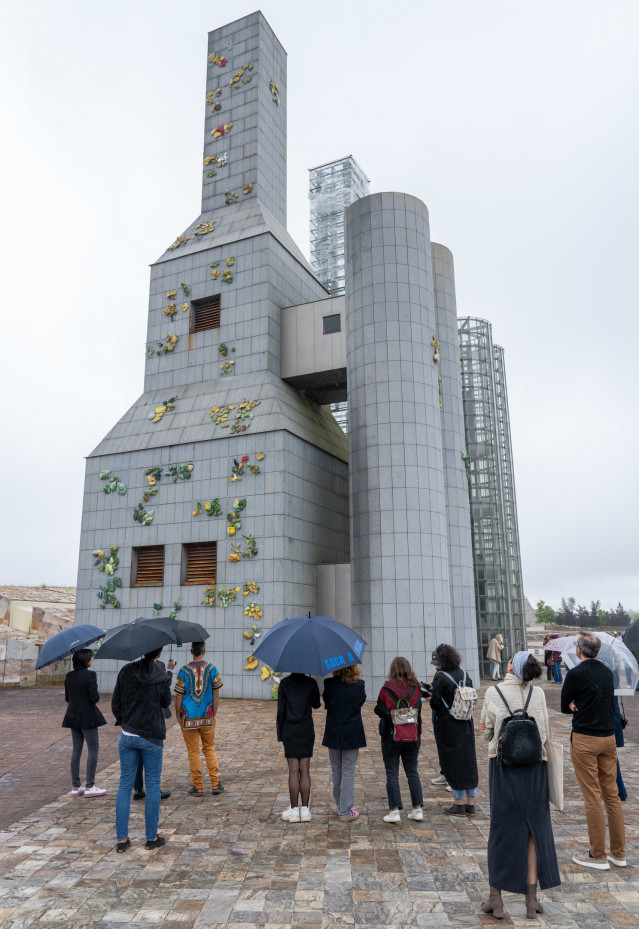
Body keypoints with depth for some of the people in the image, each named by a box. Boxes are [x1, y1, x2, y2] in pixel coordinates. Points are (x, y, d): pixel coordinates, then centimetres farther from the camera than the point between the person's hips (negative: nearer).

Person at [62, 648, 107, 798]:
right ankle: (90, 786, 3)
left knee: (76, 750, 13)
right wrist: (96, 698, 3)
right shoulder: (90, 675, -16)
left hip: (73, 716, 7)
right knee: (93, 749, 3)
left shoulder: (69, 676, 5)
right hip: (88, 716, -7)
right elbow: (95, 697, -19)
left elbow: (67, 698, 10)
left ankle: (75, 787, 17)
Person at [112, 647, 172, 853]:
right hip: (151, 737, -3)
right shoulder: (162, 677, -13)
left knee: (125, 785, 12)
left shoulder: (126, 672, -6)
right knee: (153, 786, 10)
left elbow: (115, 702, 1)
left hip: (127, 736, 3)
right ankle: (151, 838, 17)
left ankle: (121, 839, 16)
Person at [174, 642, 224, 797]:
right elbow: (216, 694, -1)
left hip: (189, 718, -2)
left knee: (193, 752, 8)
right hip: (207, 717, 2)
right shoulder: (212, 668, -4)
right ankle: (215, 784, 12)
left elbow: (179, 696, -7)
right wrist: (214, 714, 8)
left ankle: (198, 787, 13)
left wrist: (178, 715, 6)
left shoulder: (184, 670, -9)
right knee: (209, 749, 15)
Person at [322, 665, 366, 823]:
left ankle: (340, 806, 30)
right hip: (352, 734, -1)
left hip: (333, 733, 1)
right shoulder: (359, 685, -12)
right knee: (348, 772, 6)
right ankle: (345, 812, 10)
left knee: (336, 770, 17)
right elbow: (362, 702, 4)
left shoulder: (329, 684, -11)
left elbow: (326, 703, 1)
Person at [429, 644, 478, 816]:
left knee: (452, 763, 5)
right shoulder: (464, 675, 3)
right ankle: (470, 804, 18)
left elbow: (435, 703, -17)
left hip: (447, 724, -6)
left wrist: (431, 696, 4)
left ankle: (459, 804, 11)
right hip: (466, 723, 6)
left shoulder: (440, 677, -16)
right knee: (469, 760, 12)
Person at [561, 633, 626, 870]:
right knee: (612, 794, 12)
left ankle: (598, 856, 7)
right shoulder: (607, 672, 8)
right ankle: (619, 853, 20)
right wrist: (581, 706, 0)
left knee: (592, 797, 0)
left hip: (585, 739, -7)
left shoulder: (575, 673, -13)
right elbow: (609, 704, 14)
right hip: (609, 737, 7)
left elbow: (564, 706, -4)